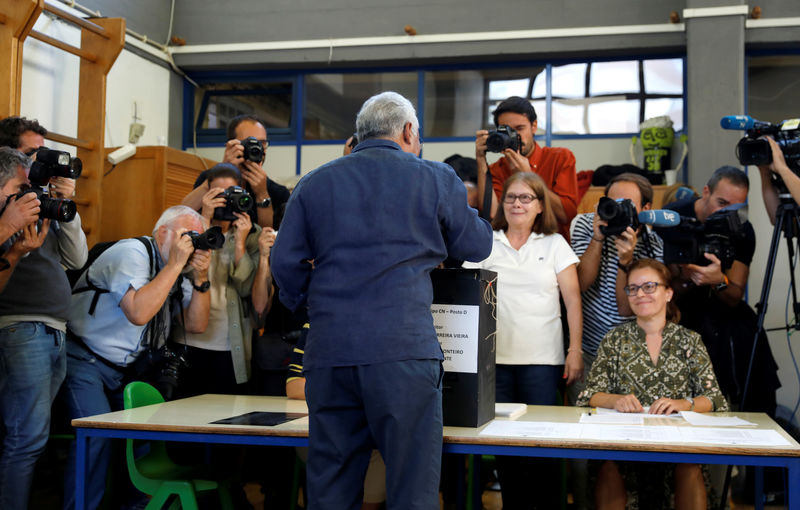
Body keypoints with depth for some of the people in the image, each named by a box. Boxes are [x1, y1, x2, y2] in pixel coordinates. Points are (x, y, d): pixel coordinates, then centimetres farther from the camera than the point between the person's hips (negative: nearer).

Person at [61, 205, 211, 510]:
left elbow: (196, 325, 3)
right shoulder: (132, 253, -17)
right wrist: (175, 264, -27)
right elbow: (138, 312, -33)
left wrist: (200, 278, -9)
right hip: (86, 360, -7)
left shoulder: (179, 272, 6)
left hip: (128, 369, 8)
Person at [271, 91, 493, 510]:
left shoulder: (313, 183, 13)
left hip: (328, 353, 4)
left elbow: (284, 262, 8)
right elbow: (478, 246, 16)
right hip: (403, 348, -3)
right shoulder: (435, 178, 7)